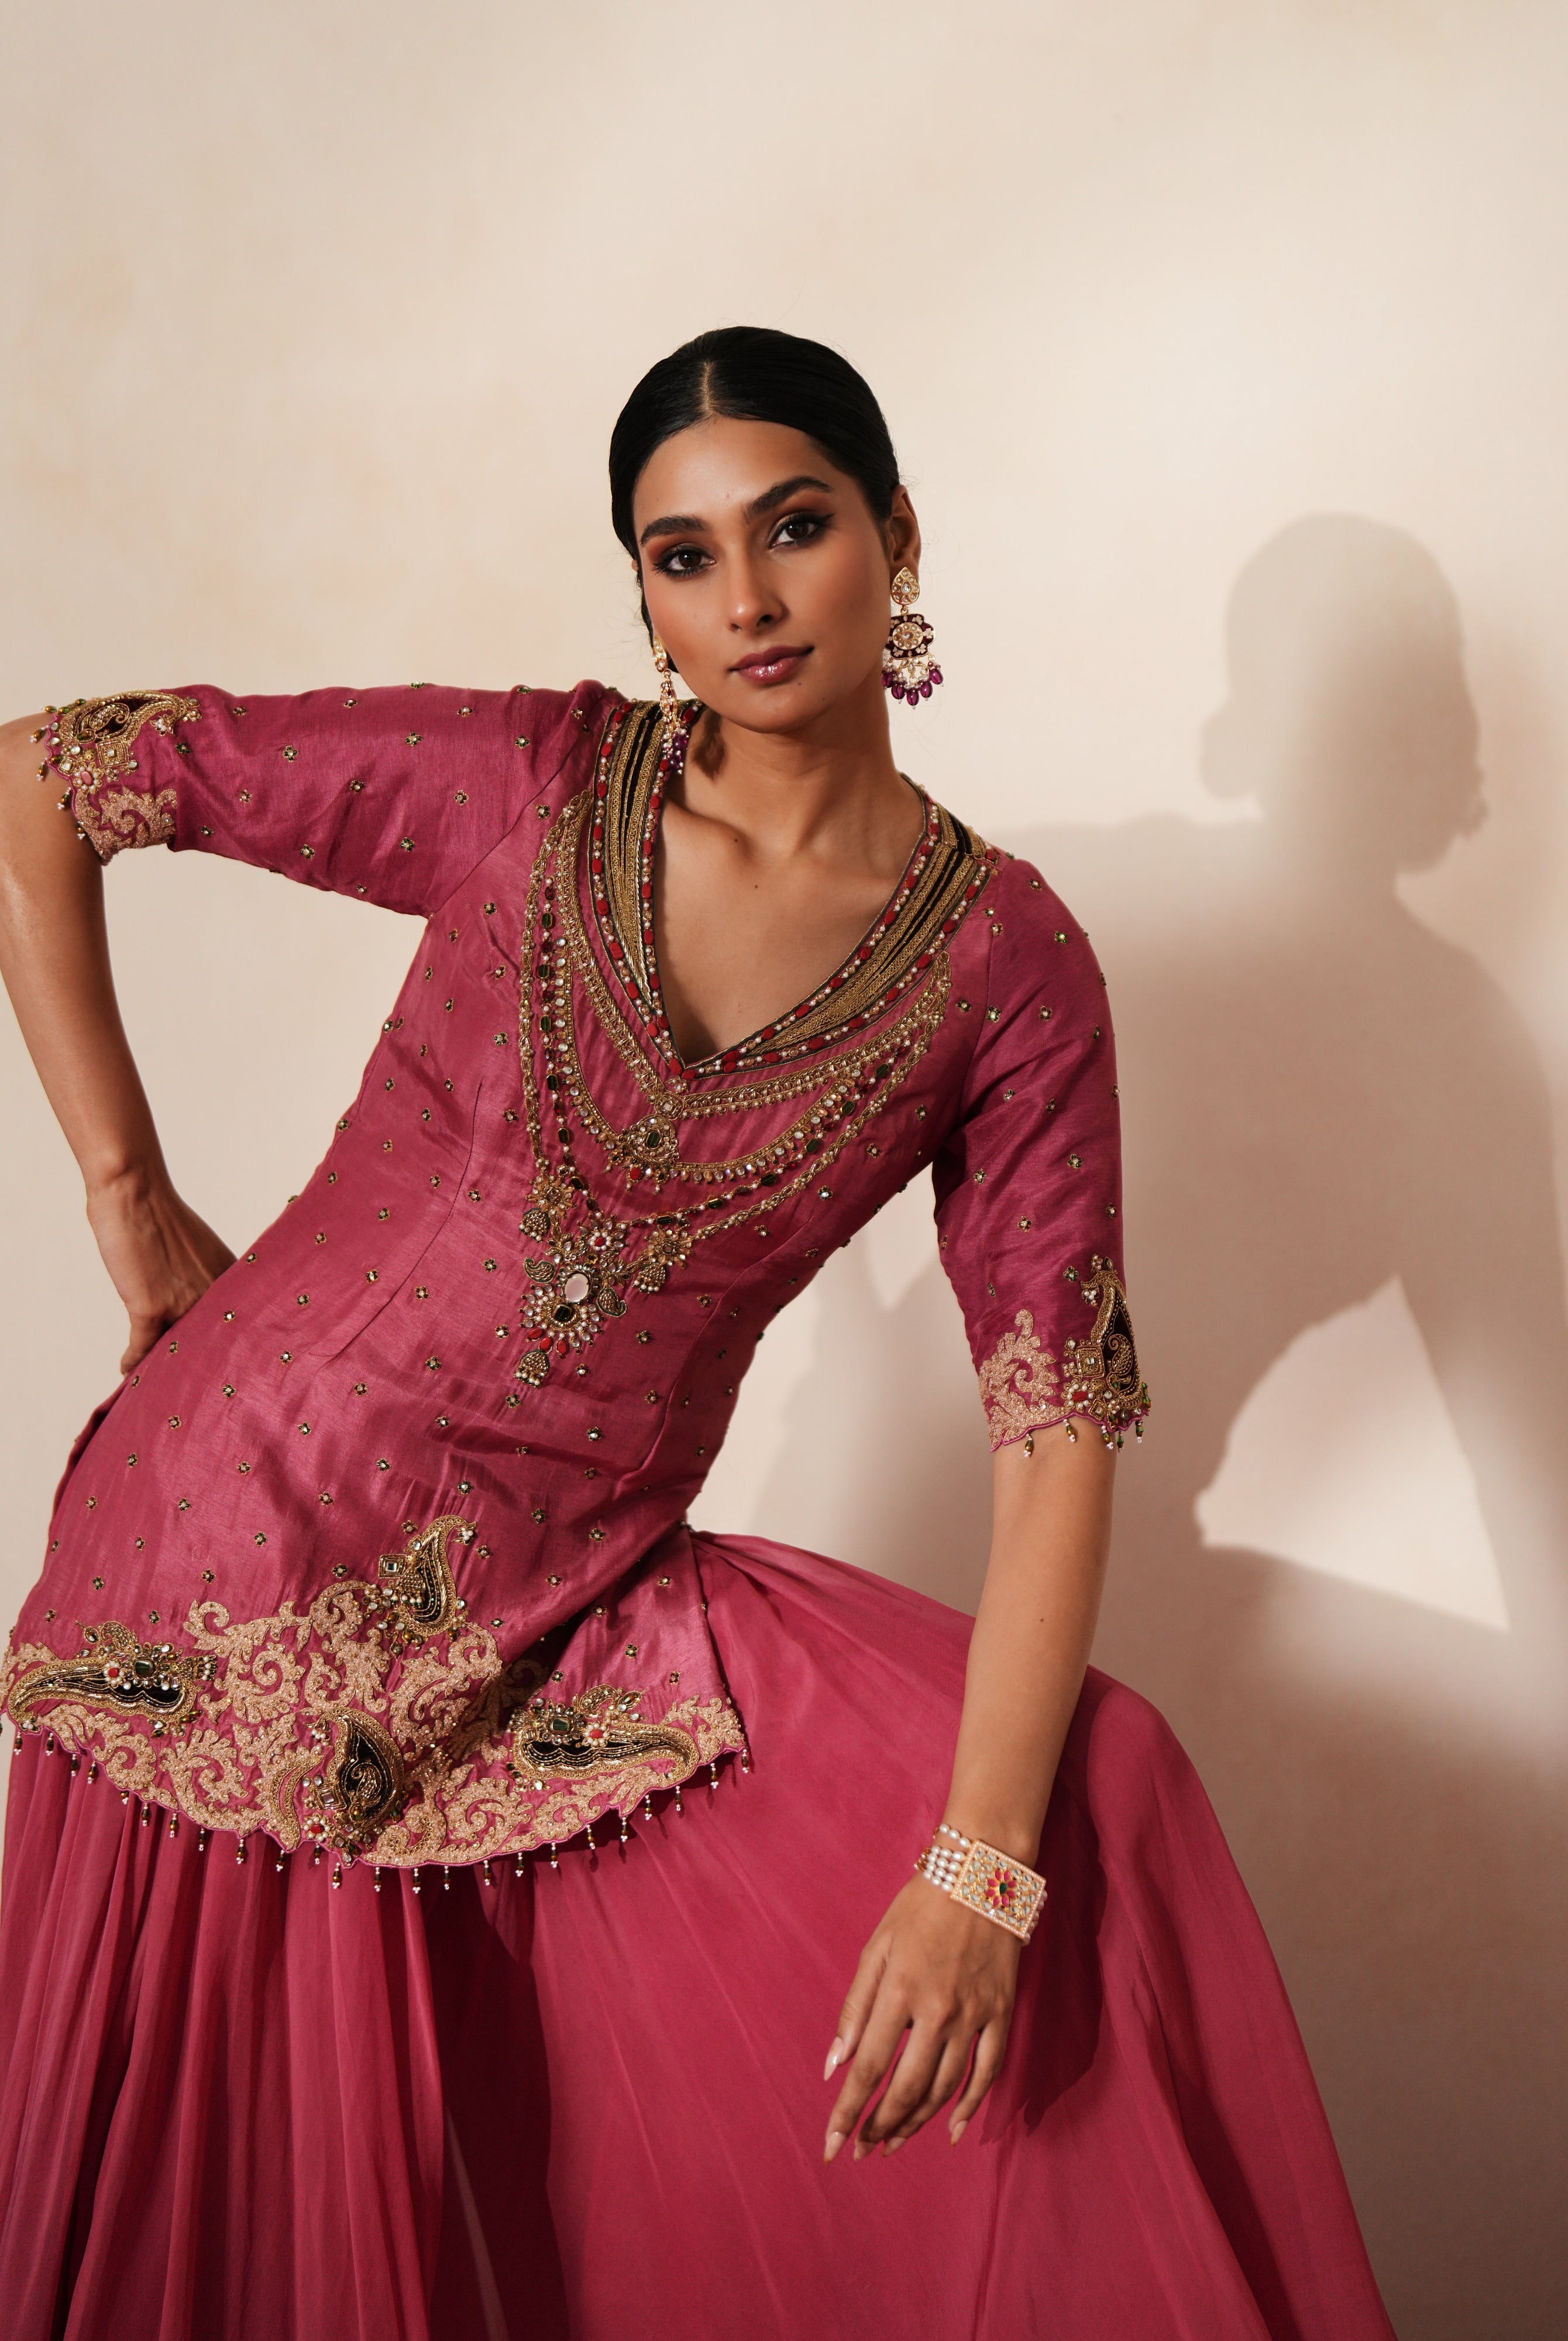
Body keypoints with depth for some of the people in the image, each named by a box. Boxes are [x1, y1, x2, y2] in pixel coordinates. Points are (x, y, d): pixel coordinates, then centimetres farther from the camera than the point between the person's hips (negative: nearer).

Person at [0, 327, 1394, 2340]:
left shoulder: (1007, 964, -3)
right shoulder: (529, 782, -6)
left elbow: (1061, 1419, -8)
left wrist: (978, 1864, -19)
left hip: (572, 1616, 1)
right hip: (243, 1539, -1)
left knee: (1100, 1803, -12)